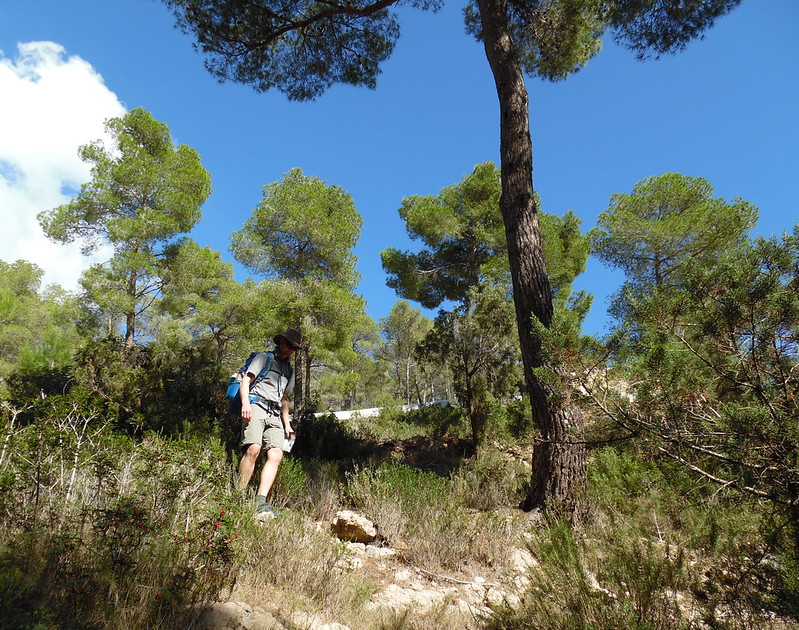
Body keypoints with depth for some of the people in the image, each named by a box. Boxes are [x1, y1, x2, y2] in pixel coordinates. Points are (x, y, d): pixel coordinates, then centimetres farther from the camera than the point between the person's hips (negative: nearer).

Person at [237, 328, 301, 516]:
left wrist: (287, 423, 23)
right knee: (253, 449, -24)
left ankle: (261, 501, -19)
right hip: (256, 406, -6)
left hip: (275, 414, 6)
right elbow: (246, 380, 0)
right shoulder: (265, 358, 12)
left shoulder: (290, 370, 30)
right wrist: (245, 404, -16)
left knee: (276, 455, -13)